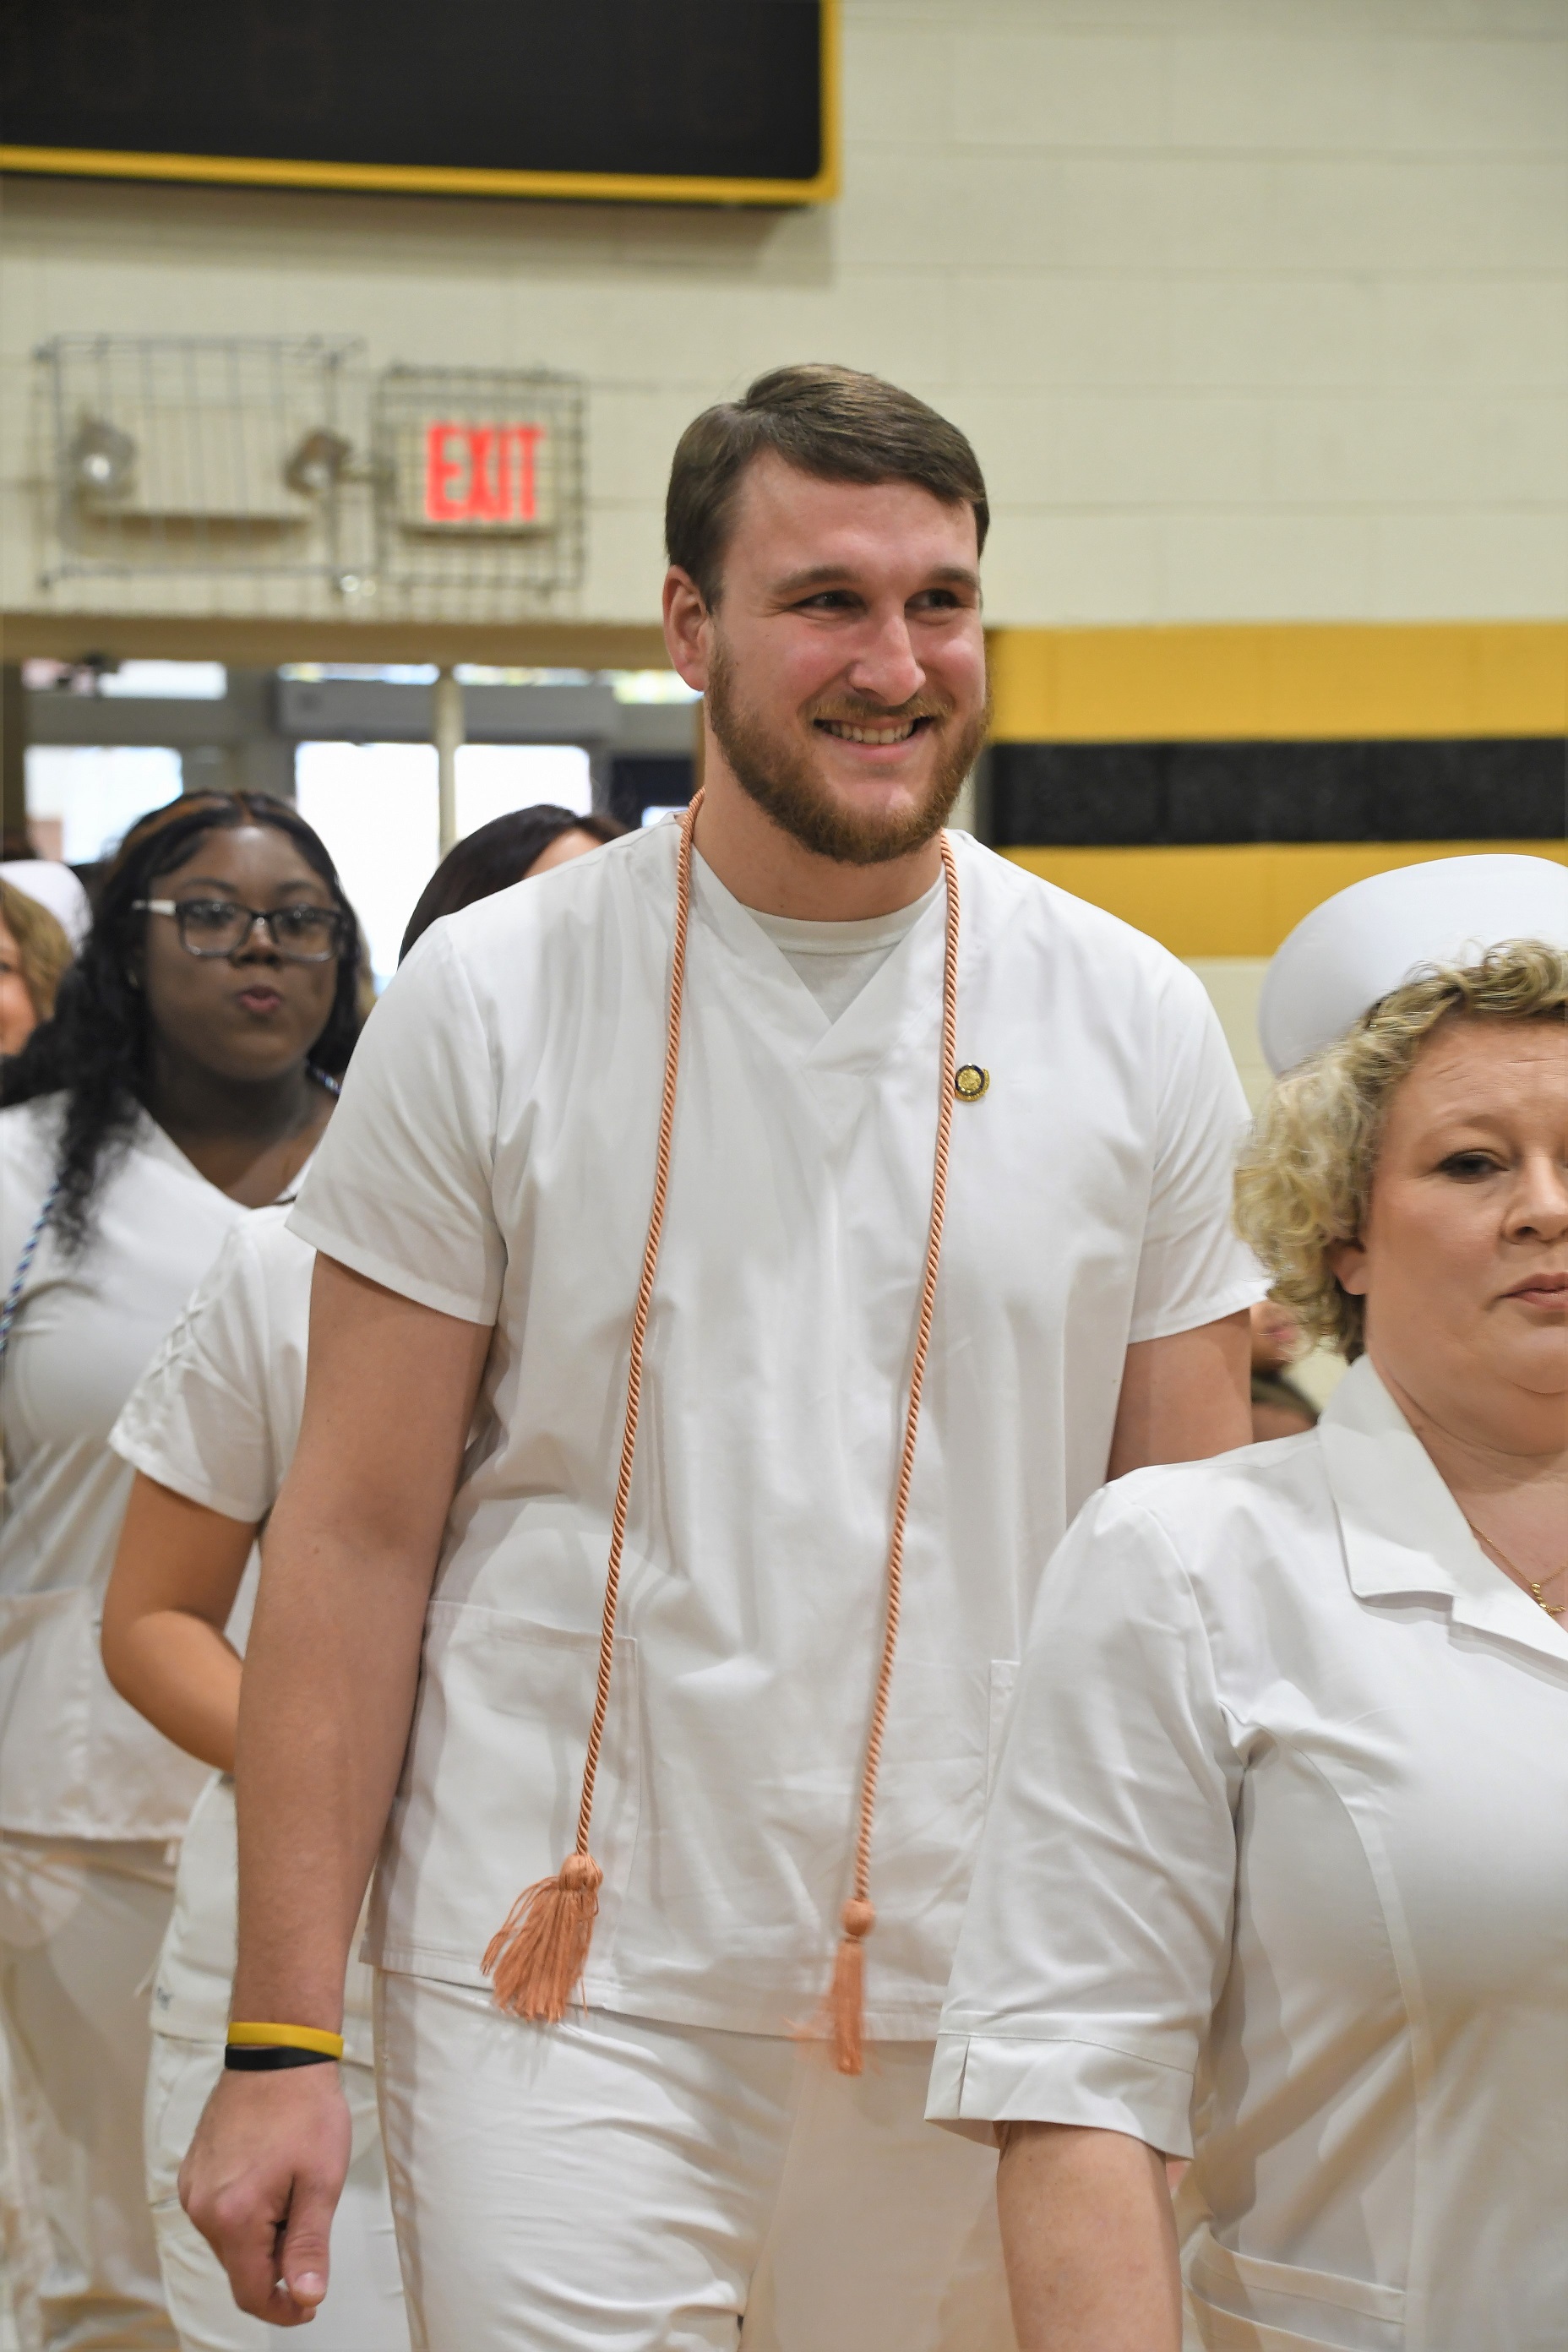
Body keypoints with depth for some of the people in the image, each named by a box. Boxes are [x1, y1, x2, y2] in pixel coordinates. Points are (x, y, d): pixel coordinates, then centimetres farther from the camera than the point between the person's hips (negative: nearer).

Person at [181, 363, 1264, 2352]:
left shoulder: (1130, 1022, 3)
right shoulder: (491, 1000, -3)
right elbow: (357, 1536, -2)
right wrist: (280, 2040, -6)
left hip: (983, 2017, 2)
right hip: (566, 1990, -2)